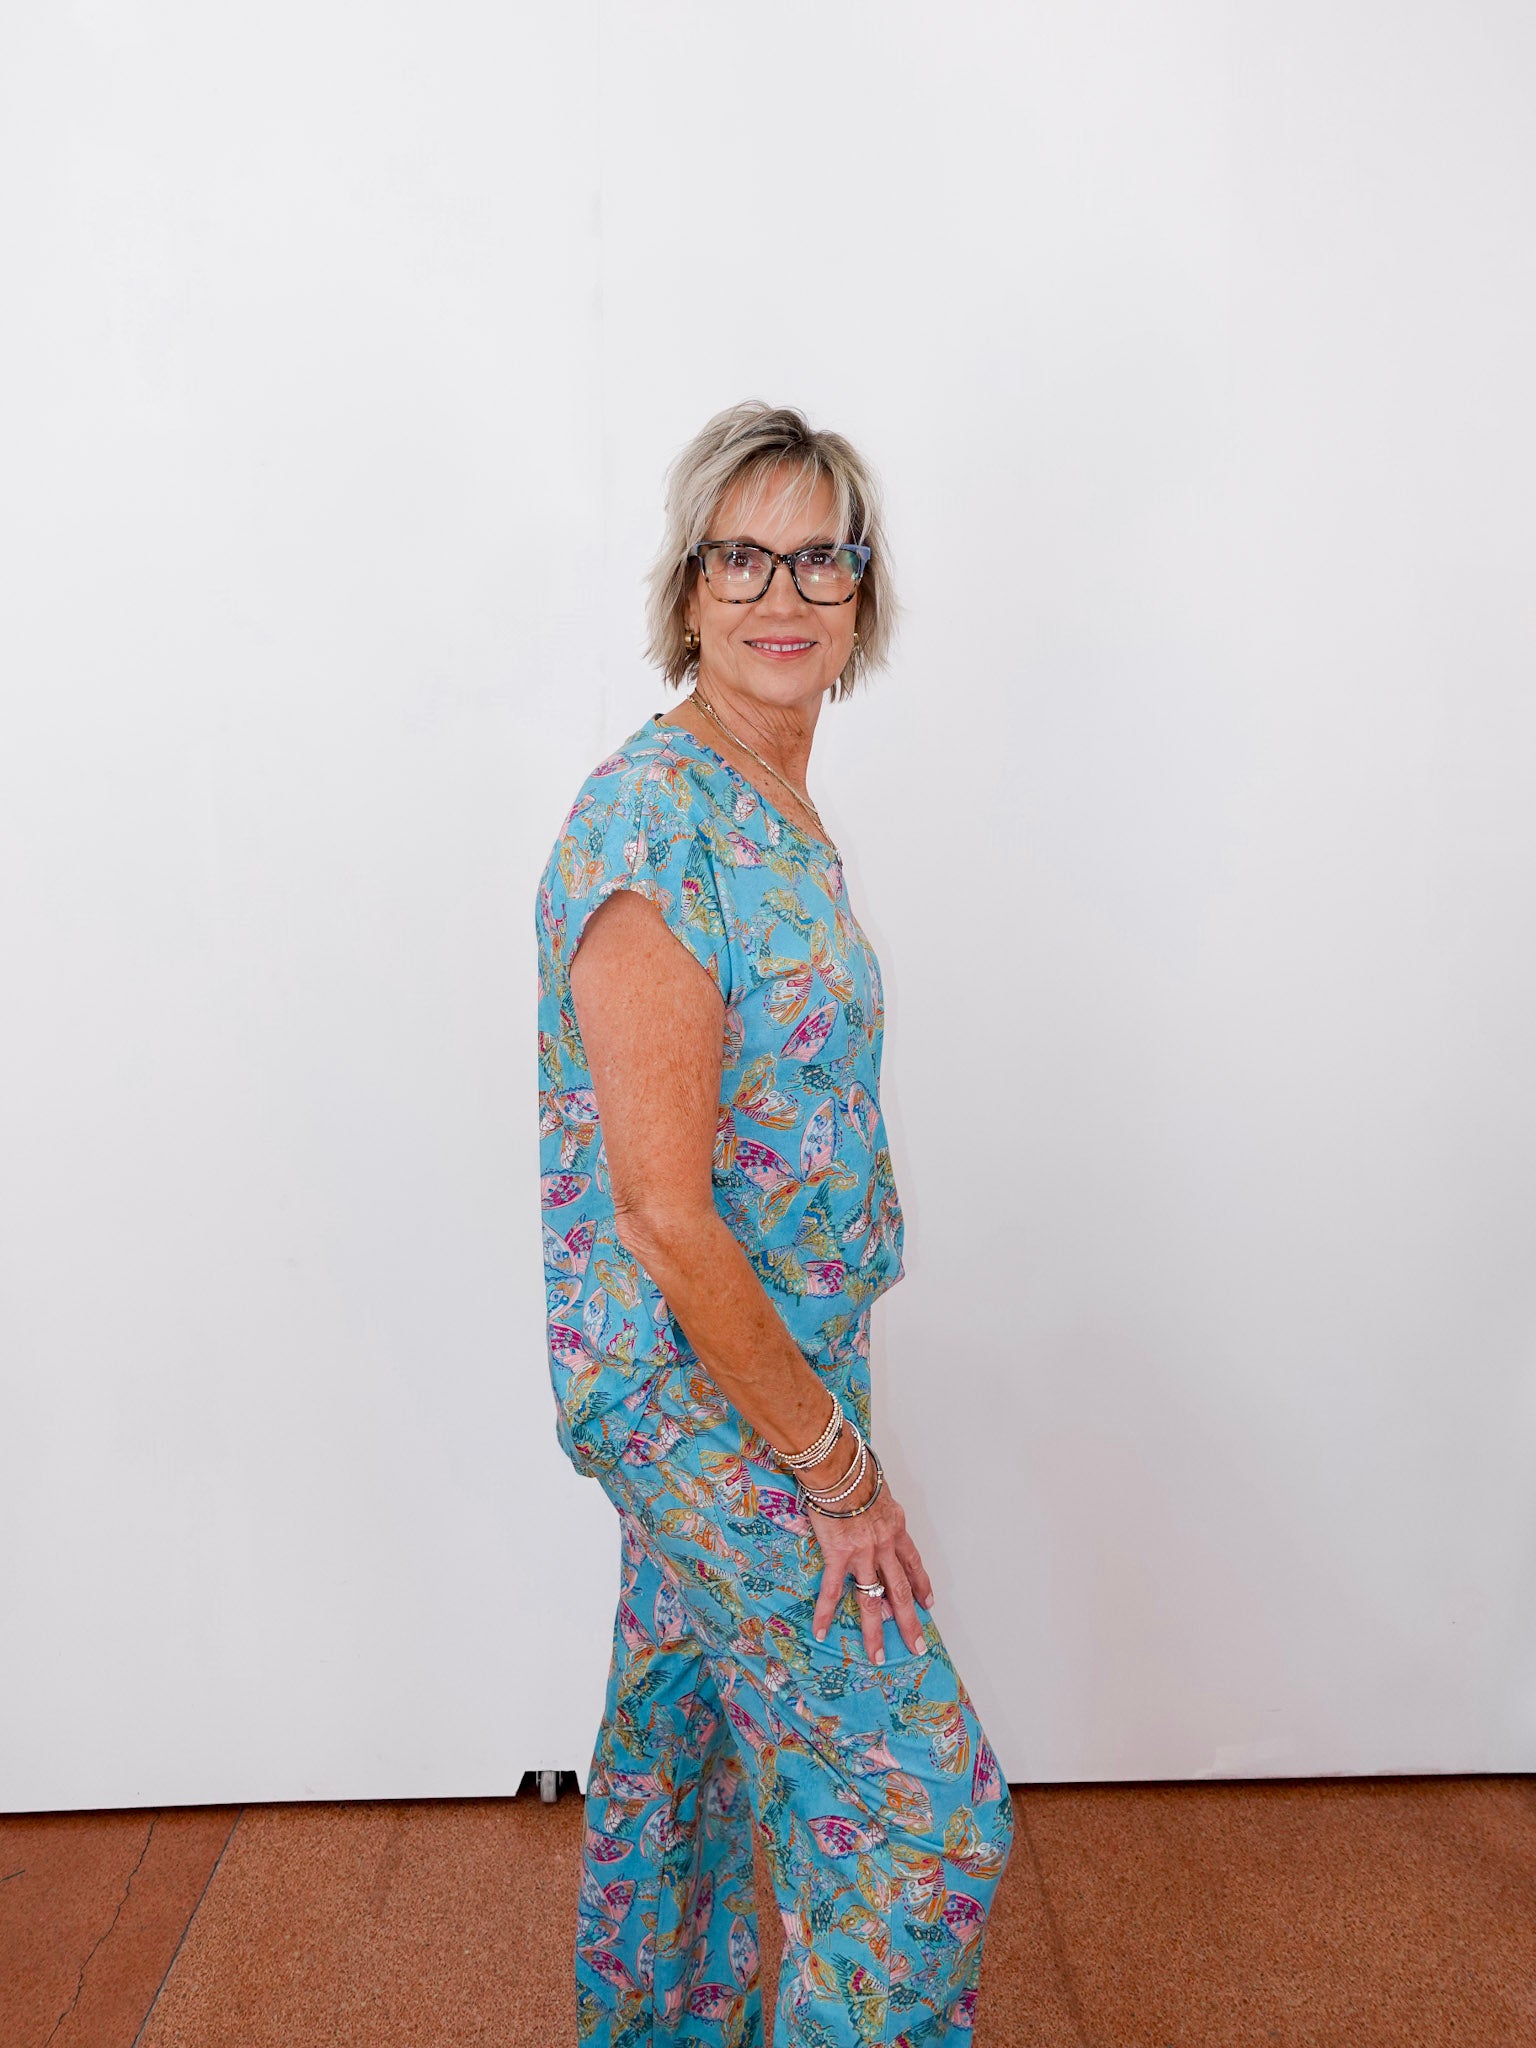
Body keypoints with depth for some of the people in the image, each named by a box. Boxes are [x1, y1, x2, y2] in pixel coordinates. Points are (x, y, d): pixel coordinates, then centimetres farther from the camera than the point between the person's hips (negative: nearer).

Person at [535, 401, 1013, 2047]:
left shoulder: (777, 811, 7)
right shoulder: (654, 824, -23)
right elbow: (664, 1211, -25)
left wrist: (823, 1421, 15)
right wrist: (835, 1467, -17)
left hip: (770, 1358, 9)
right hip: (702, 1390, -9)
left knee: (686, 1737, 25)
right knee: (923, 1812, 2)